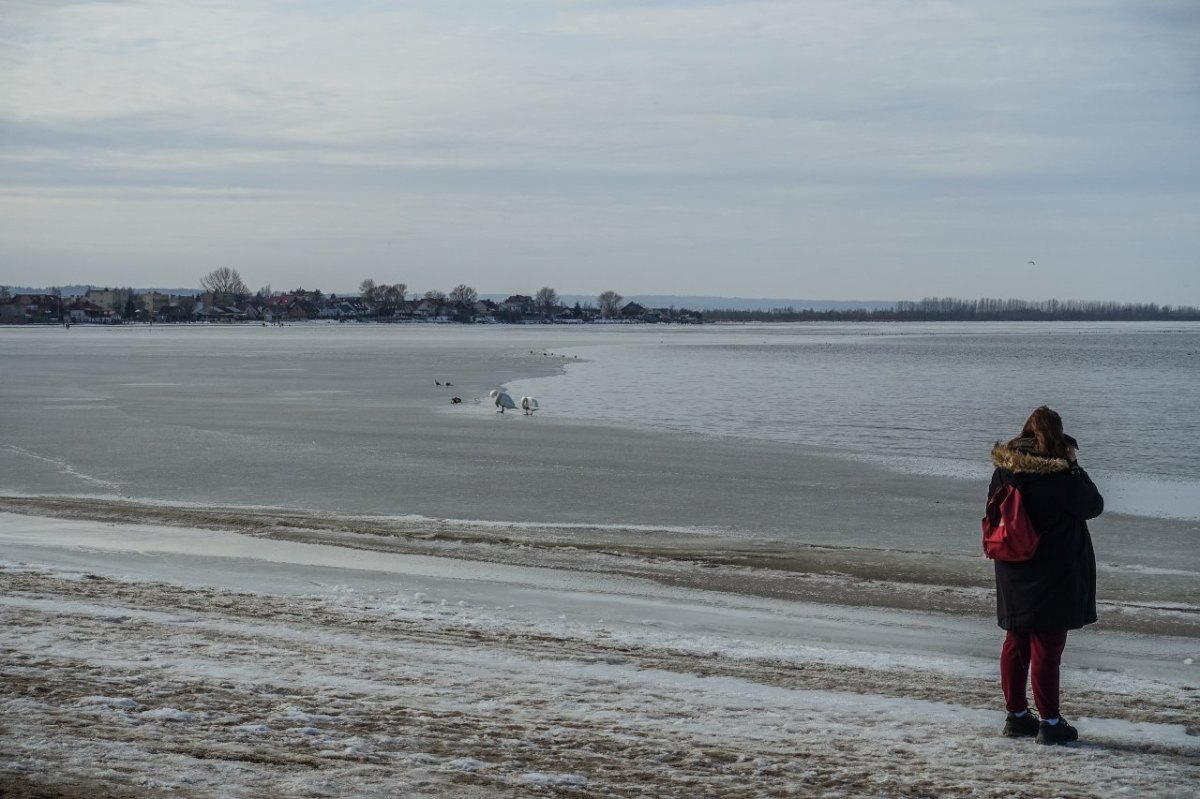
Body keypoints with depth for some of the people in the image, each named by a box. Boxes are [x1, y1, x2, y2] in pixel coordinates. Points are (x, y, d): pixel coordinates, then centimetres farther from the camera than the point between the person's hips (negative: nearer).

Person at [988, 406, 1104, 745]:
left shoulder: (1004, 470, -2)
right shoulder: (1062, 475, -20)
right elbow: (1095, 505, -6)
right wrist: (1074, 466, -1)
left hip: (1014, 574, 6)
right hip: (1054, 574, -6)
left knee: (1015, 643, 15)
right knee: (1047, 647, 0)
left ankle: (1016, 714, 24)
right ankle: (1050, 722, 5)